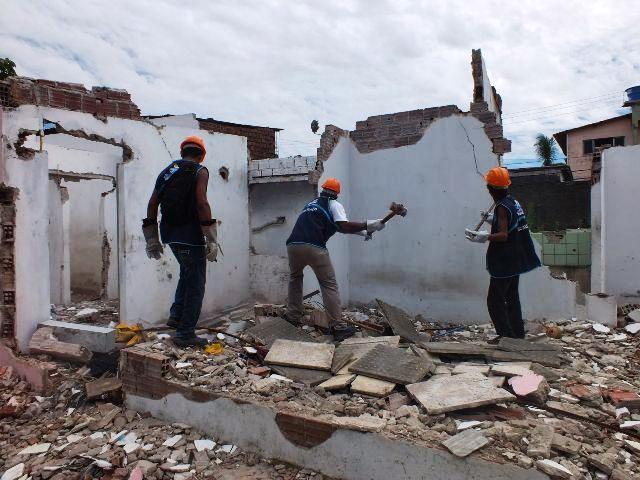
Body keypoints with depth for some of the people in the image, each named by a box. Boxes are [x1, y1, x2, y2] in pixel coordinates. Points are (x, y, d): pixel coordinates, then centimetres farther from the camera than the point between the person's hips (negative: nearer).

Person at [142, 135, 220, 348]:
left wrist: (152, 240, 16)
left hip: (170, 234, 7)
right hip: (190, 235, -7)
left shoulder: (166, 172, 14)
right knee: (195, 283, 3)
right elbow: (202, 204, -19)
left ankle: (176, 316, 21)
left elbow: (152, 205, 11)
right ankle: (186, 334, 7)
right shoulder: (200, 171, -5)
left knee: (187, 273, 28)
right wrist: (211, 240, -17)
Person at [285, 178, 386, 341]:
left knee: (295, 278, 29)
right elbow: (344, 226, -6)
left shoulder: (311, 203, 33)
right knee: (329, 285, 3)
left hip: (293, 245, 6)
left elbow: (337, 225, 37)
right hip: (314, 248, -6)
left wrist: (363, 232, 38)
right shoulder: (334, 204, 13)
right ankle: (338, 327, 0)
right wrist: (369, 225, 2)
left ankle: (293, 315, 29)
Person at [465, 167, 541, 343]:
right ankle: (518, 333, 27)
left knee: (495, 299, -2)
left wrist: (486, 237, -38)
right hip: (515, 261, 10)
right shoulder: (513, 202, 9)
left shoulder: (502, 207, -19)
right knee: (512, 297, 19)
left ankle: (505, 334, 1)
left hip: (504, 263, -10)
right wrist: (491, 220, 22)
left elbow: (503, 235, -27)